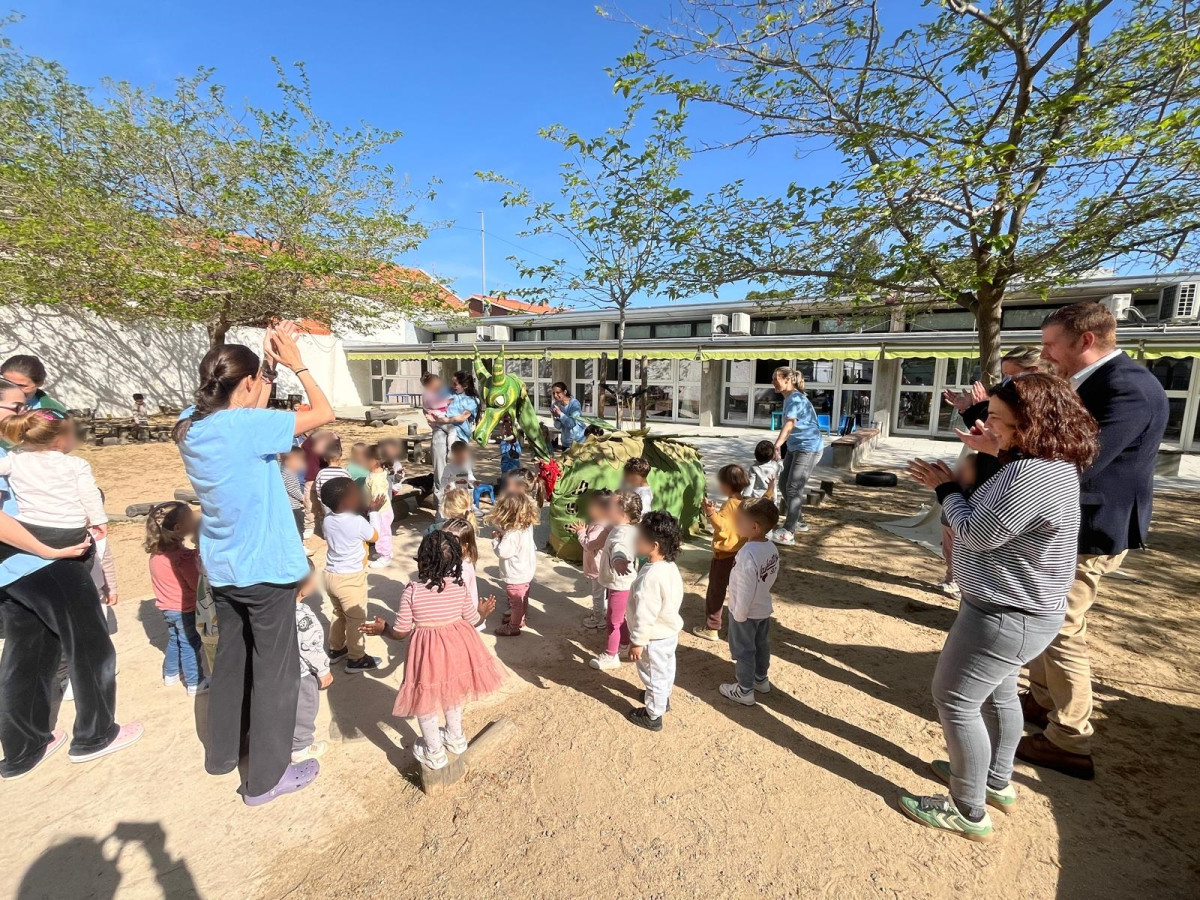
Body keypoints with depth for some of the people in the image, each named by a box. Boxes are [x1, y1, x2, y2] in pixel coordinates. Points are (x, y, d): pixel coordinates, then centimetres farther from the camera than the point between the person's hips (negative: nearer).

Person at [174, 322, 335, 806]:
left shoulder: (190, 424, -2)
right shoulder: (247, 425, -24)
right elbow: (324, 413, -19)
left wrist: (270, 362, 8)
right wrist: (296, 362, -8)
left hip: (222, 568, 8)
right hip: (266, 569, -8)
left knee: (230, 658, 24)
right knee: (273, 670, 7)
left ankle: (223, 751, 43)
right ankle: (266, 777, 22)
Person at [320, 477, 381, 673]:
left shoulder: (328, 520, -4)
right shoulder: (358, 522, -24)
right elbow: (375, 537, -6)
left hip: (331, 575, 7)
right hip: (351, 579, -7)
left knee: (338, 614, 26)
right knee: (356, 619, 8)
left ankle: (335, 648, 41)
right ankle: (356, 659, 18)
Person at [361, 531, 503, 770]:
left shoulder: (412, 591, -18)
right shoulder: (459, 587, -11)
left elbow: (401, 632, -10)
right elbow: (472, 620, 0)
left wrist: (382, 629, 10)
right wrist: (483, 612, 21)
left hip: (427, 652, -3)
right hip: (457, 647, 4)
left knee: (426, 701, 19)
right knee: (452, 693, 28)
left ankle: (434, 753, 35)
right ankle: (455, 739, 46)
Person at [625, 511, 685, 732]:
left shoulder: (651, 577, -35)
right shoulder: (670, 566, -5)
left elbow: (645, 615, -29)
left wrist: (637, 641, -18)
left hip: (655, 637, -9)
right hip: (670, 631, 9)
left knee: (654, 675, 12)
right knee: (665, 669, 29)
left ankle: (653, 716, 31)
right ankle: (663, 699, 51)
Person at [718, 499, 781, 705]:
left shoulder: (748, 553, -32)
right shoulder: (772, 548, -7)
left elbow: (746, 590, -28)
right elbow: (773, 577, 6)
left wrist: (739, 614, -17)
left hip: (747, 611, -8)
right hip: (764, 608, 8)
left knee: (743, 651, 11)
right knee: (762, 645, 25)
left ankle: (744, 691, 26)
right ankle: (761, 679, 44)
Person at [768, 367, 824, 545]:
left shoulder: (795, 398, -20)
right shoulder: (788, 398, 11)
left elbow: (789, 424, -35)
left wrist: (776, 446, -46)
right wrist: (779, 446, 17)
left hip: (809, 448, -10)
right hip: (795, 447, 10)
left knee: (794, 488, -12)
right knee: (784, 482, 16)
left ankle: (788, 533, -11)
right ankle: (799, 521, 30)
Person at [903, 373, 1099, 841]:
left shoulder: (1036, 476, -30)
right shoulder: (1041, 465, 5)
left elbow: (977, 535, -23)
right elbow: (989, 517, 10)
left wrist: (947, 489, -9)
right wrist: (951, 484, -2)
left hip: (1007, 616, -11)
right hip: (1011, 609, 11)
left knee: (954, 699, 3)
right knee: (996, 693, 26)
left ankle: (969, 813, 19)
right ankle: (997, 782, 46)